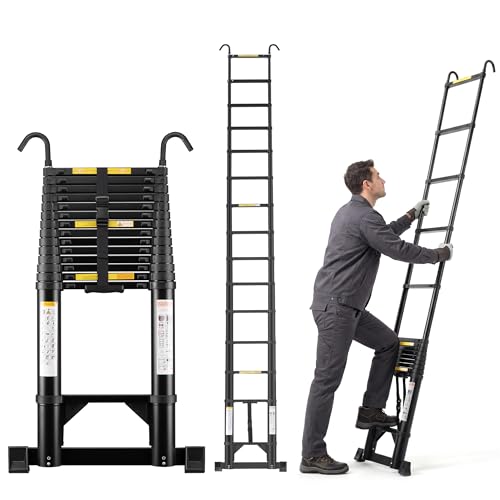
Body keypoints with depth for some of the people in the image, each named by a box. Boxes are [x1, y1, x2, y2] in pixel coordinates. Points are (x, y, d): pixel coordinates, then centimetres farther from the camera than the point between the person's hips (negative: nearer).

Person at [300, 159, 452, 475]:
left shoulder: (352, 212, 17)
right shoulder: (364, 216, -15)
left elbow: (386, 236, 35)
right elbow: (399, 250, -12)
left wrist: (412, 215, 39)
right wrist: (440, 254, 4)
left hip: (347, 305, 11)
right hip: (335, 306, -11)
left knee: (389, 342, 17)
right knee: (328, 379, -7)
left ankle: (371, 411, 19)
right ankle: (313, 455, -2)